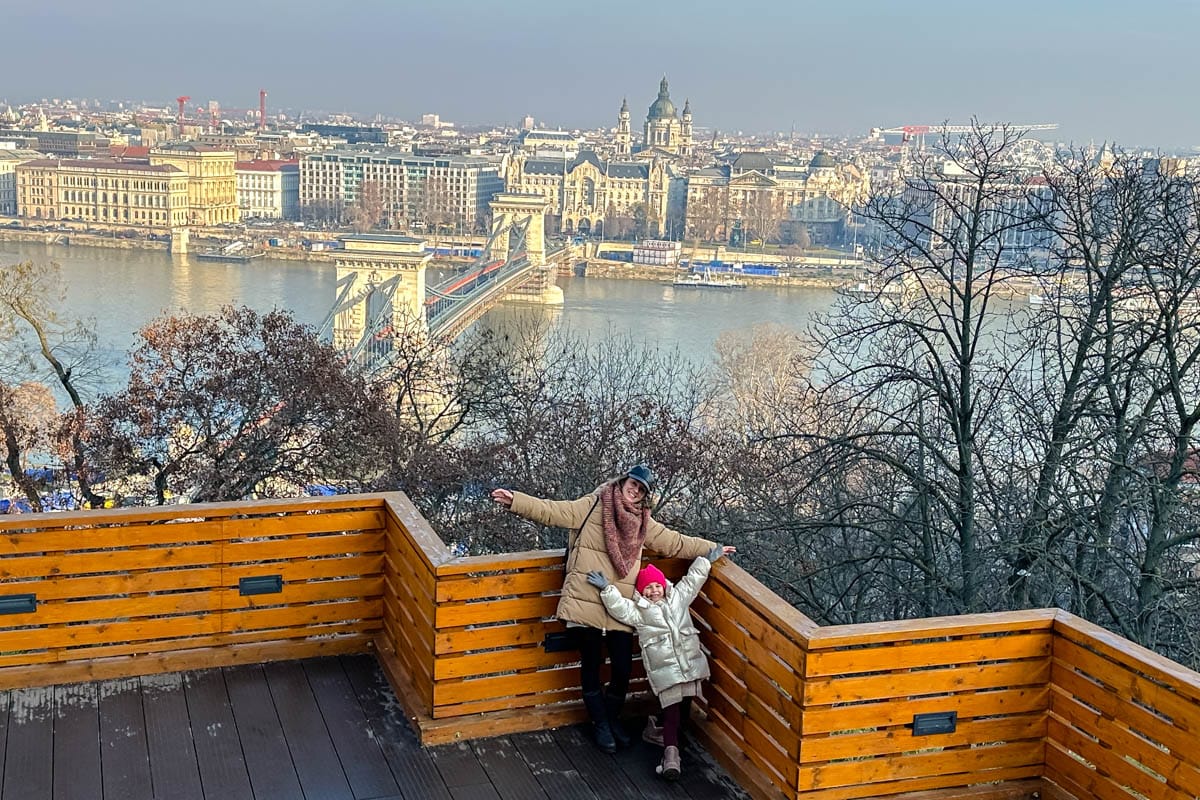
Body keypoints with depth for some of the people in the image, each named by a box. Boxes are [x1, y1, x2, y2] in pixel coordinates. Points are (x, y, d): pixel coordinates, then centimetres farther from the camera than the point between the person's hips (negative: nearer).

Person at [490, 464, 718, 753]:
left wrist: (711, 548, 24)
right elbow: (551, 511, -7)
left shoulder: (644, 523, 13)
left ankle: (614, 719, 30)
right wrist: (514, 500, -18)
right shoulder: (591, 506, -1)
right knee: (591, 665, 5)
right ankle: (600, 724, 26)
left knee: (623, 668, 1)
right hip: (586, 604, -3)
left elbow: (676, 543, 23)